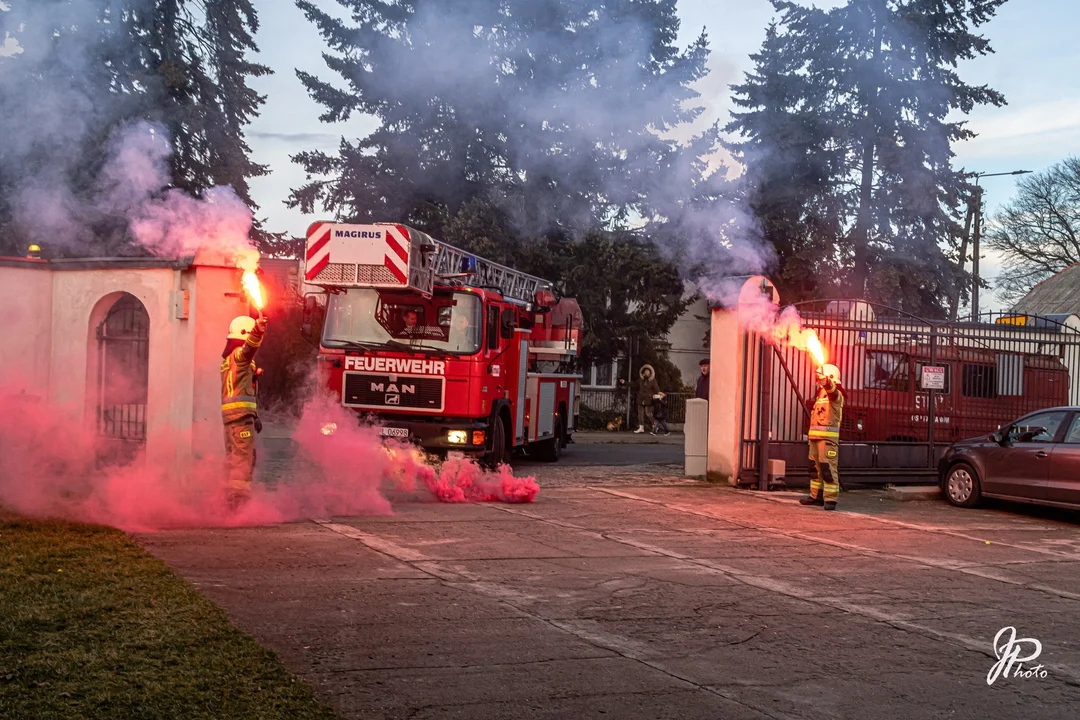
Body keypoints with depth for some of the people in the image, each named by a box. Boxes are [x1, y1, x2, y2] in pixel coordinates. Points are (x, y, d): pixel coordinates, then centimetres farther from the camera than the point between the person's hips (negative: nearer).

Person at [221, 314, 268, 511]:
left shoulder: (228, 358, 26)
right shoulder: (239, 354, -6)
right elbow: (249, 347, -33)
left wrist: (254, 415, 29)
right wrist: (258, 331, -53)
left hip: (229, 412, 10)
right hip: (240, 412, -10)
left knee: (233, 456, 14)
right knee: (244, 454, -12)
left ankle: (231, 498, 20)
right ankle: (240, 496, -16)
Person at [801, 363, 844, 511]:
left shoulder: (836, 394, -7)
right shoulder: (821, 394, 22)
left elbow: (831, 389, -33)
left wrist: (826, 382, -56)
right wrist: (811, 433, 26)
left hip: (828, 436, -10)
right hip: (815, 436, 10)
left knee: (828, 467, -12)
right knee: (815, 467, 13)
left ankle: (831, 499, -13)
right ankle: (816, 496, 21)